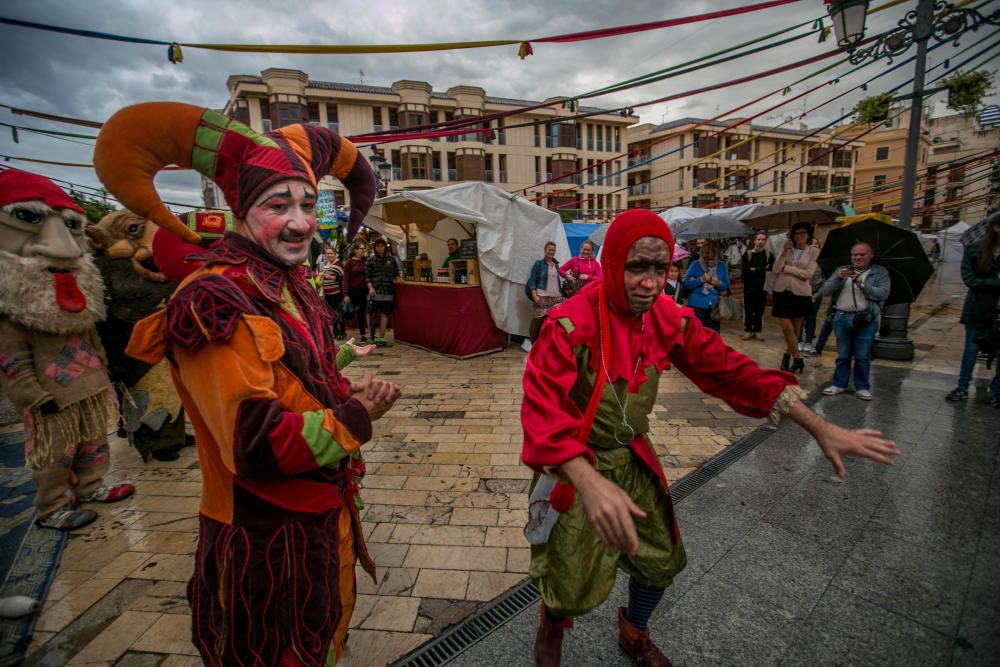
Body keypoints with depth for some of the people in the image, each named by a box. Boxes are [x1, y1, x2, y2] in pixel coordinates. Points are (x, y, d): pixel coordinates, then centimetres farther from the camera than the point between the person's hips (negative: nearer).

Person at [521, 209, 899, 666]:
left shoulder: (670, 319, -9)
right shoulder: (570, 324, -28)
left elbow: (730, 371, -5)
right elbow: (542, 405, -38)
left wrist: (820, 427, -7)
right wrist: (589, 481, -52)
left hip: (632, 457, 6)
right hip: (575, 463, -5)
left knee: (661, 559, 18)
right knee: (575, 586, 2)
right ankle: (551, 626, 43)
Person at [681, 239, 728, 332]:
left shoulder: (721, 265, 7)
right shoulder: (695, 264, -2)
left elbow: (726, 286, 11)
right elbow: (686, 284, -6)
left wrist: (718, 283, -10)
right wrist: (701, 279, -18)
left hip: (714, 306, 3)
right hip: (697, 305, -3)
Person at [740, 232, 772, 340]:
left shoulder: (769, 255, 4)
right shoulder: (747, 254, -1)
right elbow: (745, 271, -11)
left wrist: (754, 270, -13)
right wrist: (762, 270, -11)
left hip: (762, 287, 1)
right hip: (749, 286, -1)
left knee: (760, 310, 6)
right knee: (748, 309, 2)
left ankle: (758, 330, 17)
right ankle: (748, 330, 12)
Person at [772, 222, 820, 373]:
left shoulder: (813, 251, 1)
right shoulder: (786, 249, 8)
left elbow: (808, 274, -11)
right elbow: (776, 270, -4)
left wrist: (786, 268, -10)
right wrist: (784, 252, -12)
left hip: (800, 294, -1)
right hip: (782, 292, 1)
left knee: (795, 329, 7)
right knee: (787, 328, -4)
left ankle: (788, 356, 23)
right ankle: (798, 359, 10)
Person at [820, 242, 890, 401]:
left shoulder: (880, 272, 7)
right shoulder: (842, 270, 13)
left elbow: (883, 294, -6)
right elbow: (826, 290, 2)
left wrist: (862, 284, -16)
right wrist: (838, 278, -15)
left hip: (866, 320, -2)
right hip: (842, 318, 2)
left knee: (863, 356, 3)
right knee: (843, 354, 8)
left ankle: (862, 387, 13)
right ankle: (839, 384, 16)